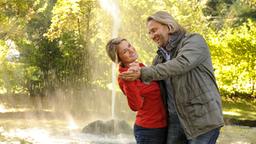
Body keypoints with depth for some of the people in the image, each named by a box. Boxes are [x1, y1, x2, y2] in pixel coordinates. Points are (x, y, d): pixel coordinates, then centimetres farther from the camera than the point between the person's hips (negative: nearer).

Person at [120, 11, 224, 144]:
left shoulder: (194, 41, -6)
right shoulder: (161, 56, 15)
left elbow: (180, 64, -25)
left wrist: (143, 73, -27)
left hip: (201, 118, -6)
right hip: (175, 119, 7)